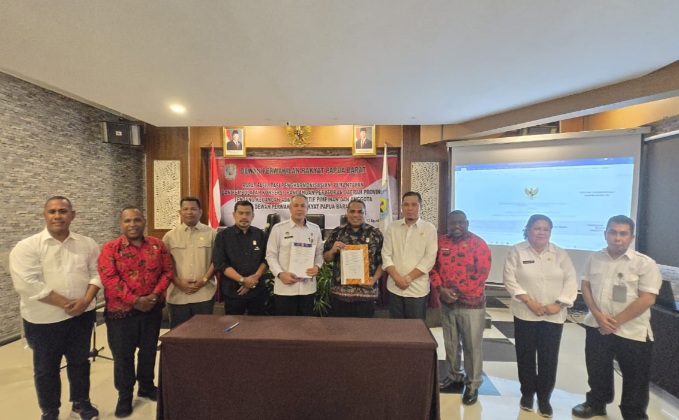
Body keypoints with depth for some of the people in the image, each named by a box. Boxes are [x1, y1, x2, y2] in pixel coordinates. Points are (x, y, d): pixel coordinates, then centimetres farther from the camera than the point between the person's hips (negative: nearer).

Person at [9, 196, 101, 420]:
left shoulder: (87, 244, 0)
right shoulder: (27, 247, -10)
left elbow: (96, 273, 1)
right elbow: (28, 284, -17)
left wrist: (86, 300, -14)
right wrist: (65, 304, -19)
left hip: (82, 315, 2)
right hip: (44, 319, -2)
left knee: (80, 361, 17)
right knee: (46, 368, 15)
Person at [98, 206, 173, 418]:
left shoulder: (157, 245, 0)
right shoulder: (110, 248, -7)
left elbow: (168, 271, 0)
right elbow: (109, 278, -15)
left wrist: (155, 295, -13)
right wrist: (135, 300, -20)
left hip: (152, 310, 3)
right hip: (121, 311, -2)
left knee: (149, 351, 17)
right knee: (123, 356, 11)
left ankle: (147, 387, 37)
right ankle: (124, 396, 30)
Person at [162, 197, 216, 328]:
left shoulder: (211, 233, 2)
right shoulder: (170, 236, 6)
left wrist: (204, 280, -10)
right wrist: (178, 282, -7)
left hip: (204, 294, -1)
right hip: (178, 295, 2)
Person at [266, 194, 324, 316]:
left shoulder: (315, 229, 7)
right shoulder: (278, 228, -2)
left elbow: (319, 253, 12)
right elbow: (271, 255, -1)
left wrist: (317, 266, -8)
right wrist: (280, 273, -14)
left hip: (308, 287, 3)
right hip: (284, 287, -2)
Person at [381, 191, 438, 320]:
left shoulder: (429, 229, -2)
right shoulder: (392, 227, 4)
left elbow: (429, 258, -8)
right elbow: (386, 255, 1)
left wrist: (408, 278, -13)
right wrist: (397, 278, -12)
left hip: (418, 289, -2)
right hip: (394, 288, 2)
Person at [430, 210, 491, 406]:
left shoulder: (479, 244, -8)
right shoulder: (440, 242, 3)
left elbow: (482, 273, -13)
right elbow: (433, 267, 4)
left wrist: (458, 292, -14)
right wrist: (441, 289, -10)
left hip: (471, 303, -4)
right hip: (446, 303, 4)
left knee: (472, 345, 7)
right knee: (451, 343, 17)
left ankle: (473, 384, 26)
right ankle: (454, 377, 36)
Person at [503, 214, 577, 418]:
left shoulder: (560, 254, 5)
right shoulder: (517, 251, -4)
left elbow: (570, 281, 0)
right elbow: (510, 279, -9)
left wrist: (558, 304, -11)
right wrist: (529, 301, -16)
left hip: (554, 316, 2)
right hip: (525, 314, -2)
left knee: (549, 357, 9)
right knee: (526, 355, 11)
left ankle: (544, 397, 28)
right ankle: (527, 392, 31)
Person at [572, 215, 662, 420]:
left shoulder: (645, 263, -11)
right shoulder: (595, 259, 1)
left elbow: (647, 299, -14)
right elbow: (586, 286, 4)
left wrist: (616, 321, -16)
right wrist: (598, 315, -8)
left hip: (632, 332, -3)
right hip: (597, 327, 4)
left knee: (635, 379, 13)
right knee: (597, 371, 19)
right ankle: (596, 403, 40)